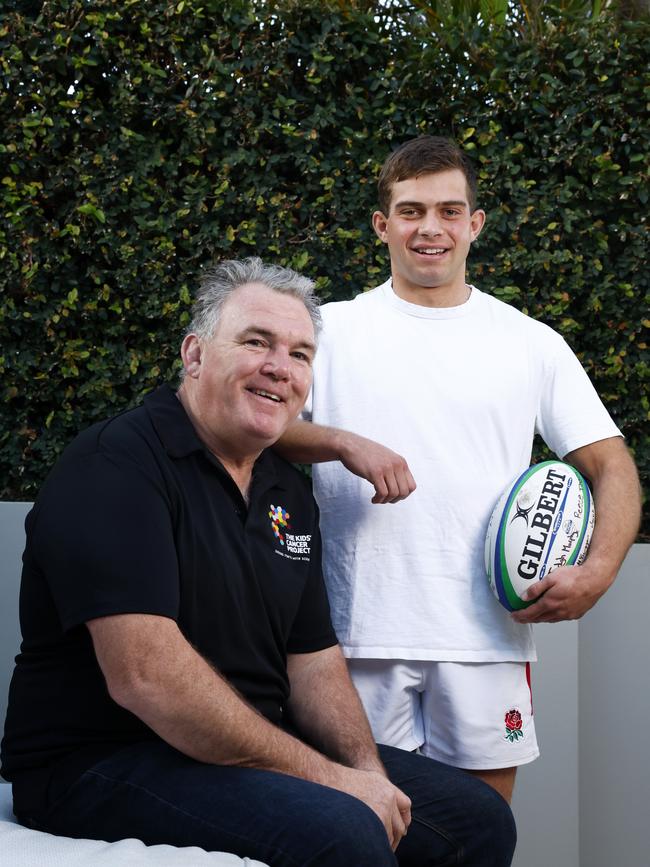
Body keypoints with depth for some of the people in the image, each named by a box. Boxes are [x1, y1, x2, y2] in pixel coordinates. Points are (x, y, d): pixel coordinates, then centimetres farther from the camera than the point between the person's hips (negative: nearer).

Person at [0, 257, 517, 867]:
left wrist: (367, 771, -8)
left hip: (259, 746, 8)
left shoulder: (288, 493, 12)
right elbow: (144, 677, -25)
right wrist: (326, 777, -22)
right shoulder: (115, 466, -16)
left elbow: (313, 662, 13)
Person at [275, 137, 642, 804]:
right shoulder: (333, 329, 7)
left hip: (488, 635, 1)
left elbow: (611, 465, 8)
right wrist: (345, 444, -17)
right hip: (362, 633, -1)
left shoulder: (532, 343, 9)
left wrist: (598, 571, -9)